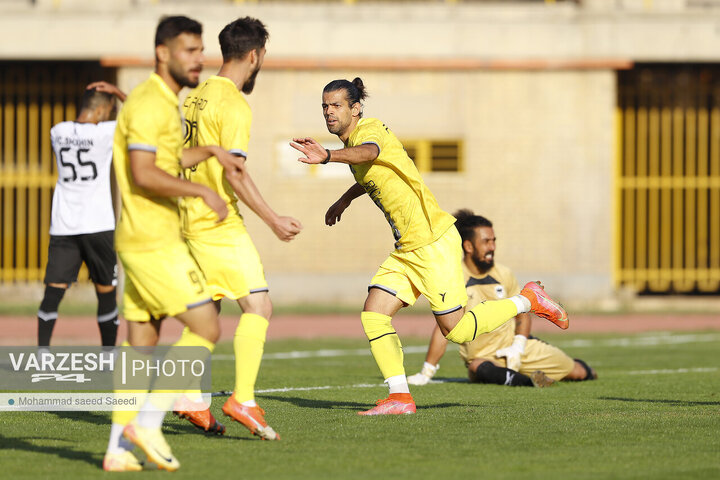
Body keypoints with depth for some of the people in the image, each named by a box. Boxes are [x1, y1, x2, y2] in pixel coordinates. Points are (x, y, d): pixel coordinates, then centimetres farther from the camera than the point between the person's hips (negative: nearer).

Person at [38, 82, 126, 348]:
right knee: (106, 293, 8)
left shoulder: (58, 132, 5)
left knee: (54, 291, -1)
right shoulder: (106, 133, -9)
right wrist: (118, 92, 8)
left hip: (62, 227, 3)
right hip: (98, 226, -3)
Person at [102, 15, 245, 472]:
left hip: (142, 243, 10)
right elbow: (144, 173, -23)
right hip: (154, 242, -10)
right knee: (206, 329, -8)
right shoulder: (150, 103, -14)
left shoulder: (166, 103, 18)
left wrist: (212, 151, 29)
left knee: (141, 346, 8)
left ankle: (119, 448, 7)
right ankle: (148, 421, -7)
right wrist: (202, 191, -20)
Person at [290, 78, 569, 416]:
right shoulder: (352, 142, 14)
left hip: (432, 242, -9)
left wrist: (327, 156, -60)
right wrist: (345, 198, 34)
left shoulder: (369, 129, -15)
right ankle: (400, 397, -2)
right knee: (373, 315, -5)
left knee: (455, 330, -5)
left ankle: (527, 301, 14)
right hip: (406, 250, 9)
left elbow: (368, 153, -43)